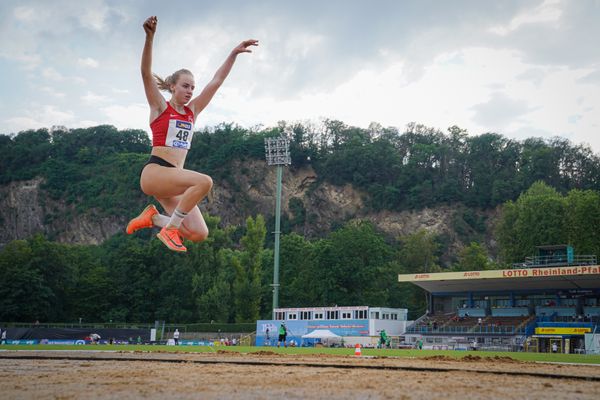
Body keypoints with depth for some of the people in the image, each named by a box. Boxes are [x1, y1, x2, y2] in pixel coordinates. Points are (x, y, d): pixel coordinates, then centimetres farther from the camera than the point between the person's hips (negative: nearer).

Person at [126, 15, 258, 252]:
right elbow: (146, 73, -13)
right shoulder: (160, 107, 2)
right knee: (204, 181, -31)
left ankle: (153, 217, 13)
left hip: (174, 178, 6)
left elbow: (216, 82, 14)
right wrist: (149, 37, -27)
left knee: (199, 234, -7)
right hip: (154, 173, -6)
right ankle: (170, 229, -18)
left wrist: (234, 54, 9)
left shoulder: (192, 111, 16)